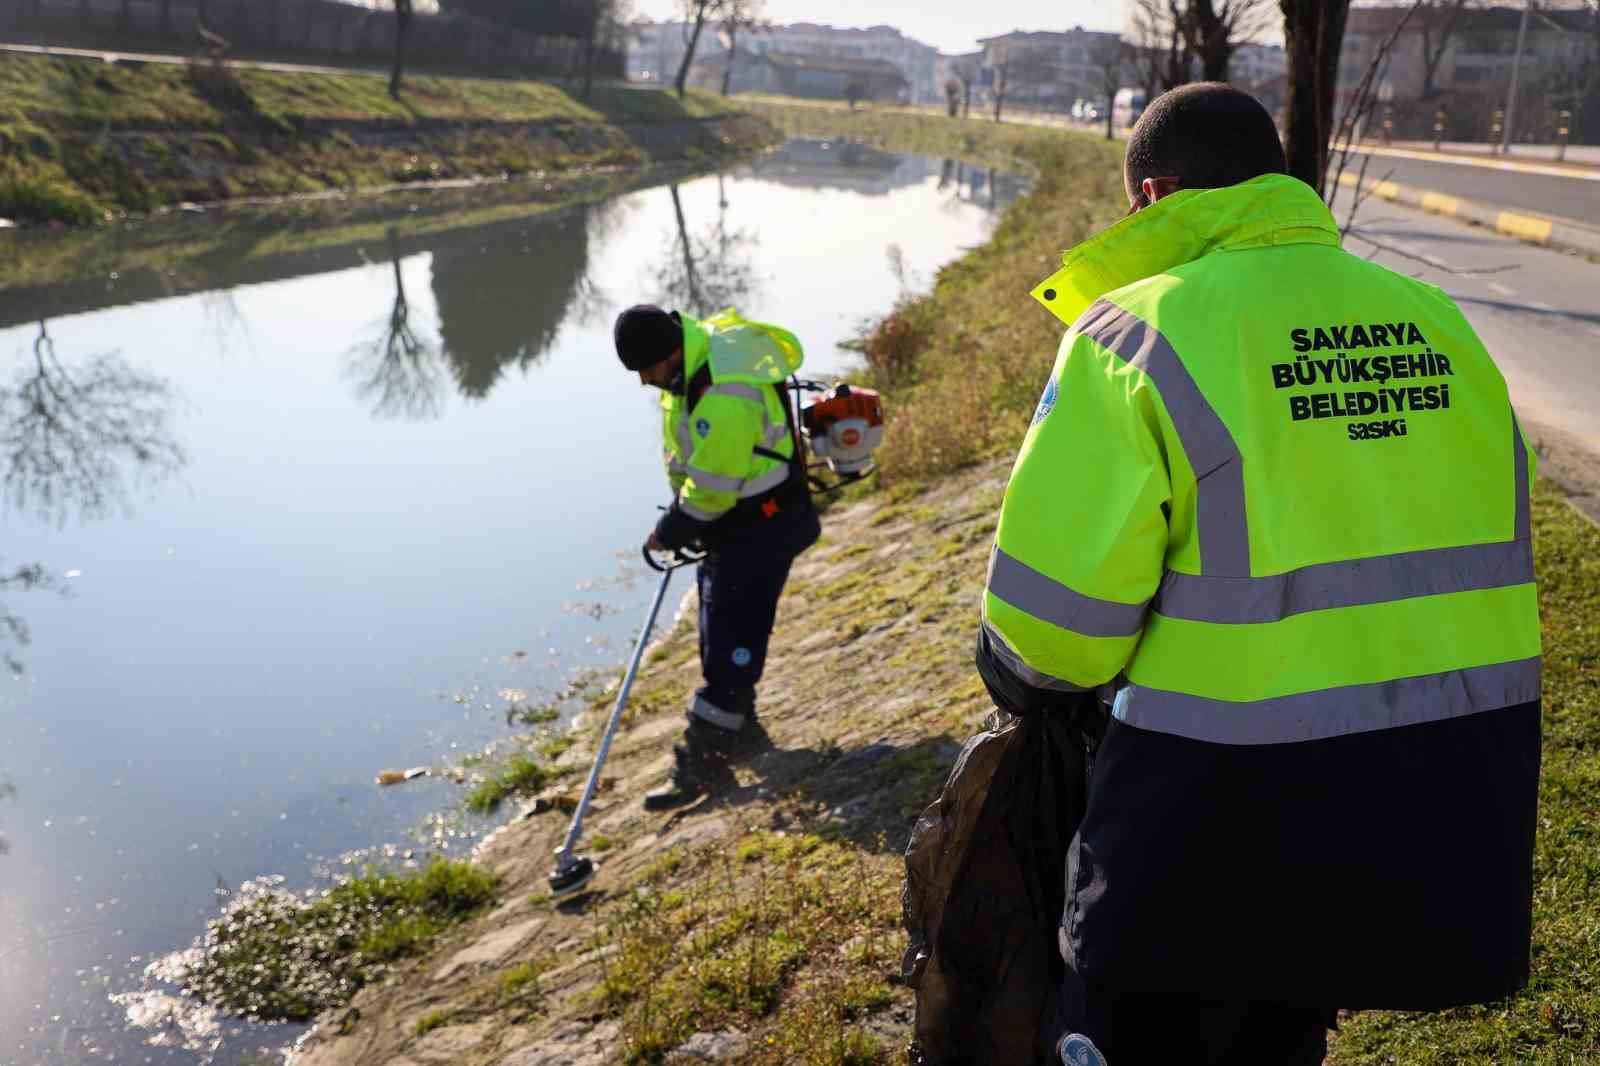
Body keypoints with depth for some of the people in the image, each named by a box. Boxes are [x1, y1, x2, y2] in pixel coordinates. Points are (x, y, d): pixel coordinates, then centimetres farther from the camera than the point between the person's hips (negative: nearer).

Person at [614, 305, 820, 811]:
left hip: (761, 526, -10)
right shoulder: (686, 360, -1)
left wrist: (669, 533, -12)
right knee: (718, 628, 20)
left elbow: (712, 489, -26)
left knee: (730, 640, -5)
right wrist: (680, 518, 9)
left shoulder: (726, 396, -33)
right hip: (730, 520, 10)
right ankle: (736, 727, 37)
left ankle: (701, 760, 3)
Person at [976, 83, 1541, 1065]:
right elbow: (1474, 543, 9)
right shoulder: (1434, 321, 5)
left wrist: (1027, 684, 5)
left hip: (1238, 812, -6)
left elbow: (1054, 606, -16)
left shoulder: (1142, 330, -13)